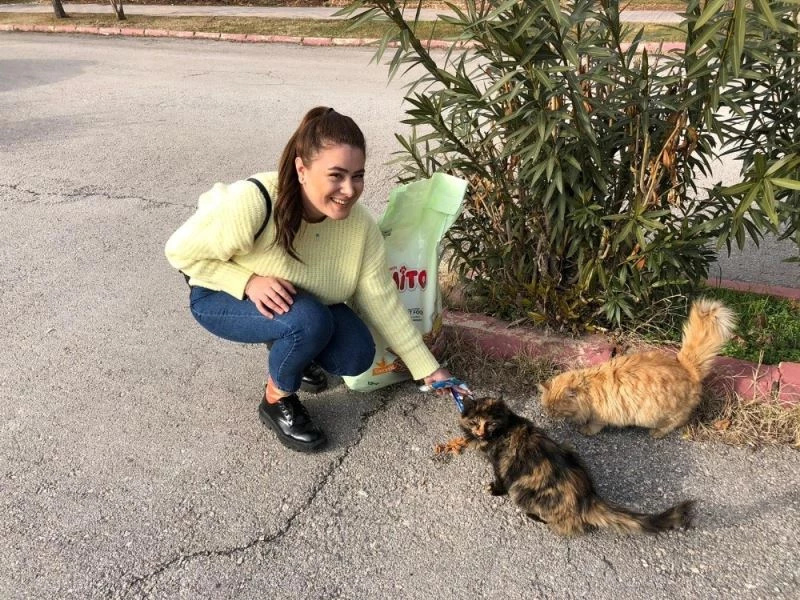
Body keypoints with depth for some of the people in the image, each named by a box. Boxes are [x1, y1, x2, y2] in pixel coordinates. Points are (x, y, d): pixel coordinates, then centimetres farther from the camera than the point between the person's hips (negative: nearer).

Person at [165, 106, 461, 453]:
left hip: (302, 302, 5)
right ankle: (276, 402, -3)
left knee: (357, 357, -12)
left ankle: (287, 346, 18)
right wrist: (249, 281, -34)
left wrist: (427, 367, -11)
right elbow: (181, 252, -21)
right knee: (310, 320, -32)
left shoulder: (360, 225, -21)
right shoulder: (251, 204, -36)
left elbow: (382, 301, -12)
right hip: (222, 297, -4)